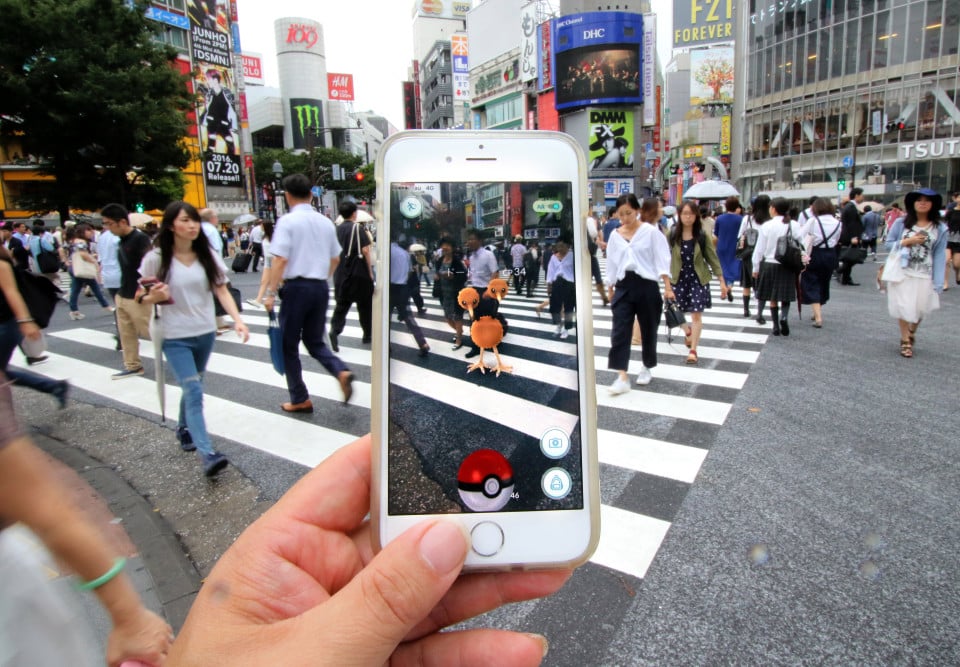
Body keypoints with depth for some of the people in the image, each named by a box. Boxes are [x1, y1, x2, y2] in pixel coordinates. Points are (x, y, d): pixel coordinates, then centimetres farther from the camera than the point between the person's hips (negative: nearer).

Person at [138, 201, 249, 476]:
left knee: (192, 388, 18)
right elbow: (140, 296, 0)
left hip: (205, 332, 4)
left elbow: (221, 290, -3)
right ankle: (207, 454, -16)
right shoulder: (156, 258, -8)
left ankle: (184, 429, 43)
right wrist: (154, 297, -23)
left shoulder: (208, 255, -1)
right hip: (175, 337, -3)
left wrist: (237, 319, -17)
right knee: (193, 391, -13)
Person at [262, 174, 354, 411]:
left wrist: (271, 292, -11)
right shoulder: (326, 222, 9)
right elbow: (335, 259, 15)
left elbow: (280, 259, -16)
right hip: (321, 287, 6)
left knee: (289, 345, 9)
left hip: (296, 287, -6)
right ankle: (341, 371, -9)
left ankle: (300, 400, 16)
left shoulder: (287, 221, -9)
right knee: (315, 341, 18)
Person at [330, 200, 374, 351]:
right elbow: (365, 250, -14)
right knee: (365, 304, 10)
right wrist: (370, 270, -6)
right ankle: (367, 335, 18)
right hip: (359, 273, -4)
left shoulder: (337, 229, 9)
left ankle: (334, 329, -16)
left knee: (342, 304, 7)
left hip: (341, 274, 5)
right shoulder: (357, 227, -7)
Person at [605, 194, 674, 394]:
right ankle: (622, 377, -9)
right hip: (623, 286, 3)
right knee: (620, 332, -8)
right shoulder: (615, 235, 8)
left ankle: (646, 368, 31)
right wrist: (610, 290, 17)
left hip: (646, 285, -2)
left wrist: (667, 287, -13)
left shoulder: (651, 231, -3)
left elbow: (662, 259, -6)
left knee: (648, 330, 9)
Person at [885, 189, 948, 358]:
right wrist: (907, 242, -13)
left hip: (924, 276, 1)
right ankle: (905, 341, 18)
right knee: (904, 308, 1)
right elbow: (888, 244, 4)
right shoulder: (901, 223, 1)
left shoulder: (940, 229, 0)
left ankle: (912, 333, 38)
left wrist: (937, 283, -7)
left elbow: (939, 256, -2)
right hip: (902, 273, 0)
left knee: (920, 309, 8)